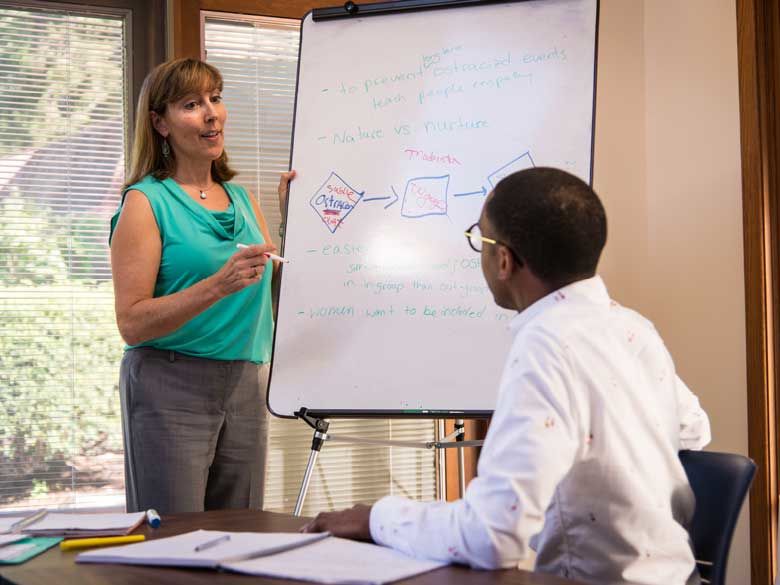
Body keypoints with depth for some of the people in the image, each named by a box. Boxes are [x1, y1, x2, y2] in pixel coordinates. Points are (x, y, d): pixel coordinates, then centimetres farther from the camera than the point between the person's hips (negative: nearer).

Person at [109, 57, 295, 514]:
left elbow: (274, 297, 14)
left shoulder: (242, 200, 13)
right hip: (172, 387, -5)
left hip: (246, 389, 6)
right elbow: (132, 323, -12)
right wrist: (217, 286, -23)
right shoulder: (146, 201, -5)